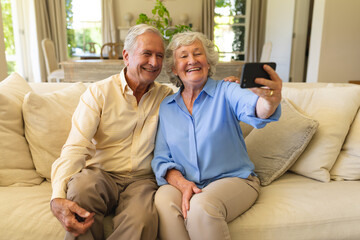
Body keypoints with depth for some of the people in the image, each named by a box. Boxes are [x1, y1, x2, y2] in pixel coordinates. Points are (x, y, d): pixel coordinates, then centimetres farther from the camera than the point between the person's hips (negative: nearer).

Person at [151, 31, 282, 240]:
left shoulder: (225, 91, -3)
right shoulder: (166, 107, 6)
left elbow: (255, 112, -25)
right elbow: (161, 159, 4)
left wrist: (271, 101, -50)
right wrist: (183, 184, -15)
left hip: (233, 178, -2)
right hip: (184, 182, 2)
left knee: (202, 207, -31)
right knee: (163, 201, -28)